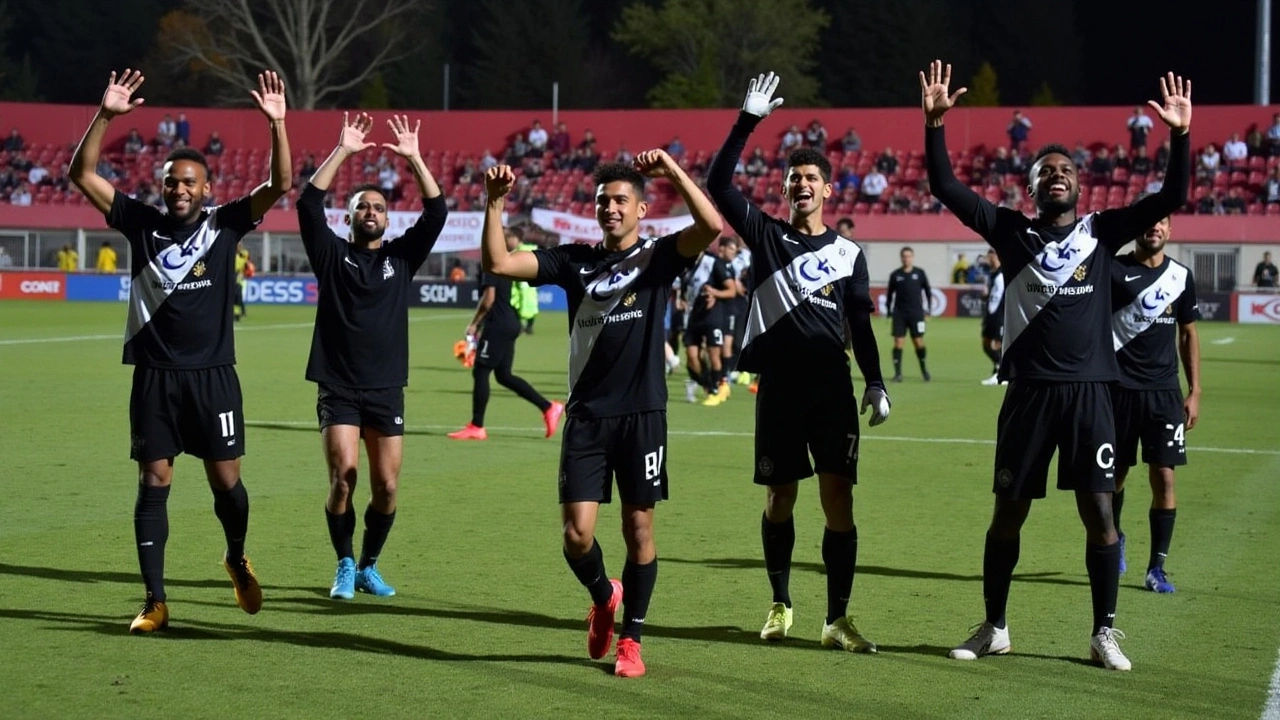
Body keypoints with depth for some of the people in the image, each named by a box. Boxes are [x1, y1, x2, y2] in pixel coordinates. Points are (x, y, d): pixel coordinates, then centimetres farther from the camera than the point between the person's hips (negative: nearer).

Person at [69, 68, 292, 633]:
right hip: (155, 375, 1)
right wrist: (105, 115, -12)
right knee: (154, 482, 0)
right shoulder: (141, 223, 4)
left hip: (213, 374, -1)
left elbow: (279, 185, -8)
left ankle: (237, 560, 33)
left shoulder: (225, 224, 2)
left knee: (225, 479, 3)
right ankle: (155, 602, 3)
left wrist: (276, 123, -21)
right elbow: (82, 173, 0)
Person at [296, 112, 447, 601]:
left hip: (387, 390, 2)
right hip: (338, 389, -2)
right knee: (343, 476, -14)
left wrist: (414, 159, -7)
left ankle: (369, 567, 18)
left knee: (387, 485, 0)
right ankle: (344, 568, 2)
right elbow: (308, 203, -7)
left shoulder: (401, 257, 10)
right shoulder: (332, 254, 6)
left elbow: (436, 212, 0)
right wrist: (342, 152, -11)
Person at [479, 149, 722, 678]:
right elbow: (498, 262, 0)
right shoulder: (575, 260, 9)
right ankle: (603, 597, 28)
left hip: (642, 415, -2)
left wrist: (673, 171, -19)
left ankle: (630, 640, 17)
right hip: (586, 416, 2)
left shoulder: (658, 257, 3)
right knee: (577, 533, -5)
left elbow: (711, 226, -16)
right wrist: (495, 203, -9)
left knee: (638, 528, 4)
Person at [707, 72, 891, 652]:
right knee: (779, 499, 7)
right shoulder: (766, 235, 7)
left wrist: (875, 383, 3)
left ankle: (838, 620, -1)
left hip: (833, 387, 0)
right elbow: (718, 186, -4)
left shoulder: (849, 252, 10)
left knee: (839, 500, -6)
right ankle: (781, 606, 23)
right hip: (779, 386, 0)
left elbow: (860, 323, 13)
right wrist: (747, 122, -10)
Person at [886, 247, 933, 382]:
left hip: (916, 313, -1)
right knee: (898, 342, -4)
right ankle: (898, 373, -1)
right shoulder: (895, 275, 5)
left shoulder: (919, 273, 3)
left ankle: (924, 369, 17)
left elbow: (927, 291, 9)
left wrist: (928, 310, 4)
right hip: (899, 314, 1)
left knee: (918, 342, -2)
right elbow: (889, 294, 11)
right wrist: (889, 311, 7)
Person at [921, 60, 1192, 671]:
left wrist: (1181, 135, -12)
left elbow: (1170, 199, -1)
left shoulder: (1102, 231, 6)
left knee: (1099, 511, -3)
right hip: (1029, 389, 0)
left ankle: (1104, 634, 9)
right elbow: (946, 188, -1)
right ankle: (994, 628, 20)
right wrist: (934, 122, -11)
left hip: (1088, 390, 0)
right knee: (1008, 512, 7)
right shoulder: (1013, 232, 5)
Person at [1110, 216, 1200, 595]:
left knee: (1164, 478, -5)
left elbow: (1188, 335, 13)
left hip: (1164, 391, 2)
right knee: (1116, 474, 9)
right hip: (1120, 388, -2)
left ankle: (1156, 568, 3)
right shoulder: (1114, 270, -4)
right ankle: (1114, 538, 38)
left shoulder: (1181, 276, 6)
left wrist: (1194, 392, 9)